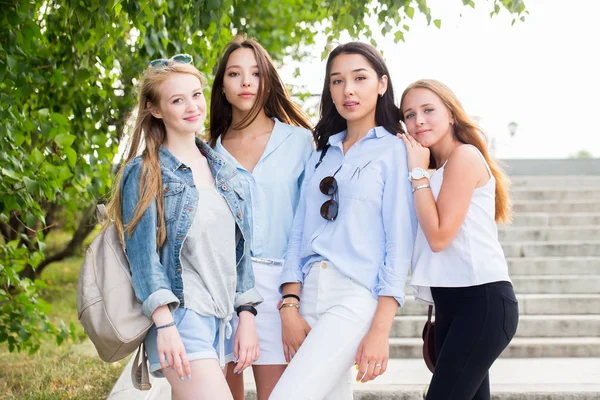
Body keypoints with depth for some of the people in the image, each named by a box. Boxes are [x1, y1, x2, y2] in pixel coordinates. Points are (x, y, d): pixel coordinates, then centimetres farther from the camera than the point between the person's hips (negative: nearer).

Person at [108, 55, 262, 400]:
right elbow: (142, 253, -8)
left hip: (222, 320, 6)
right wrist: (164, 324, -18)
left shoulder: (222, 170, 16)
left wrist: (247, 316, 8)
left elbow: (239, 248, 16)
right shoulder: (145, 173, -1)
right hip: (179, 319, -6)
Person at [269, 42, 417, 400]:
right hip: (309, 293, 6)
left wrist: (381, 329, -13)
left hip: (358, 296, -6)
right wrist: (290, 307, -1)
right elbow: (300, 232, 13)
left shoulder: (394, 152, 1)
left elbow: (400, 243, -6)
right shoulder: (322, 155, 18)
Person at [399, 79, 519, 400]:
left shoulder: (465, 156, -7)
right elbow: (434, 233, 10)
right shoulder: (440, 170, 20)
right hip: (452, 304, 10)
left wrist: (418, 171, -8)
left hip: (481, 301, -10)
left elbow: (439, 236, -14)